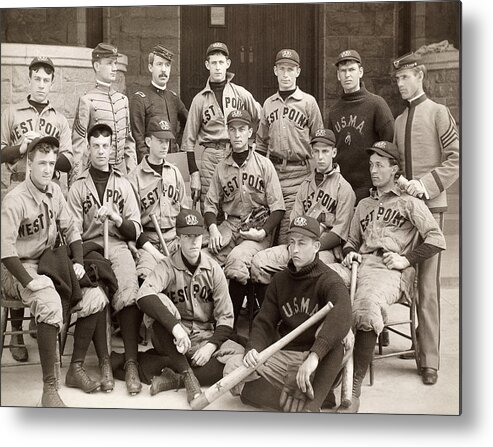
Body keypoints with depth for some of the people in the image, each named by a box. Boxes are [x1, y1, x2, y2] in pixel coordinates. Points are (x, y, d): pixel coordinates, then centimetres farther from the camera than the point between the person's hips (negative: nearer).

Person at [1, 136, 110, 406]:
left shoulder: (54, 192, 4)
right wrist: (29, 281, -27)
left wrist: (78, 262, -2)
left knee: (95, 297, -8)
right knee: (50, 304, -34)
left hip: (49, 263, 7)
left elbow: (70, 230, 12)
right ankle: (49, 389, -25)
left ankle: (76, 369, 4)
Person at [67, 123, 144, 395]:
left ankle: (131, 363, -27)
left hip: (118, 246, 1)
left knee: (130, 295, -29)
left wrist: (116, 218, -7)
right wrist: (94, 223, -13)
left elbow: (135, 231, 12)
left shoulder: (124, 184, 17)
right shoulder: (78, 187, 13)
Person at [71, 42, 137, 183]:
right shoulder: (87, 100, -7)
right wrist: (76, 179, -8)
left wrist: (133, 173, 10)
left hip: (121, 168, 5)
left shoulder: (123, 99, 10)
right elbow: (77, 144, -6)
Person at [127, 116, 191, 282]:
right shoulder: (135, 177, 1)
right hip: (147, 240, -4)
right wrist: (154, 252, -15)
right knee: (145, 273, -32)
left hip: (175, 237, 4)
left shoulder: (174, 172, 16)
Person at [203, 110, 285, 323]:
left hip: (259, 228, -3)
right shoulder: (221, 167, 13)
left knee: (237, 258, -33)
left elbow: (277, 208, 0)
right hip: (229, 226, 3)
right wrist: (212, 228, -6)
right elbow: (210, 203, 14)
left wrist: (263, 232, -14)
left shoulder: (264, 164, 3)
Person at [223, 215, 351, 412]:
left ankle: (309, 406, -39)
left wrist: (314, 356, -44)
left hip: (321, 361, -5)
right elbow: (265, 322, 6)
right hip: (283, 356, 5)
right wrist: (253, 349, -17)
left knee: (330, 334, -36)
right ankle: (301, 403, -25)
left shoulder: (329, 280, -9)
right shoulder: (280, 280, 11)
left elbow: (341, 318, -30)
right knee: (233, 367, -17)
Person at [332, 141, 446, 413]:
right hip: (359, 265, 5)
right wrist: (349, 253, 11)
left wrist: (407, 259, -7)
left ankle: (354, 390, -35)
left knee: (366, 306, -40)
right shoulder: (364, 204, 34)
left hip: (390, 269, -5)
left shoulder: (410, 202, 16)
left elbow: (437, 239, 5)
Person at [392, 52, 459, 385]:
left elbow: (455, 160, -5)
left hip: (429, 205, -6)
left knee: (427, 284, -7)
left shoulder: (438, 113, 1)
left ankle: (430, 360, -3)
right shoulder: (400, 120, 19)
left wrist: (426, 183, -15)